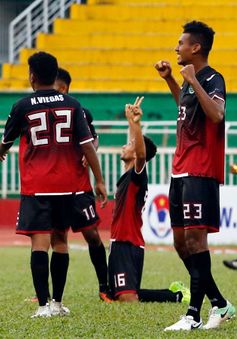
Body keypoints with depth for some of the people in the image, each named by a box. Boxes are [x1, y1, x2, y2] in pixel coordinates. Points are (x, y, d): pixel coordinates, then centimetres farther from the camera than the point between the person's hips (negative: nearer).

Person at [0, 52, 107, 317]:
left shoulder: (23, 107, -3)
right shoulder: (72, 105, 0)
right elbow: (87, 145, -5)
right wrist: (99, 181, 1)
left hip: (35, 186, -3)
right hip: (70, 184, 3)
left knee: (40, 242, -6)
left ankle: (44, 305, -16)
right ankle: (57, 303, 20)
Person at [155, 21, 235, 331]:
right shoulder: (191, 80, 16)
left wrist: (193, 81, -27)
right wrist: (170, 80, 32)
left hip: (200, 174, -10)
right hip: (181, 171, 10)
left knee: (194, 236, -12)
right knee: (181, 242, 11)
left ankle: (194, 314, -12)